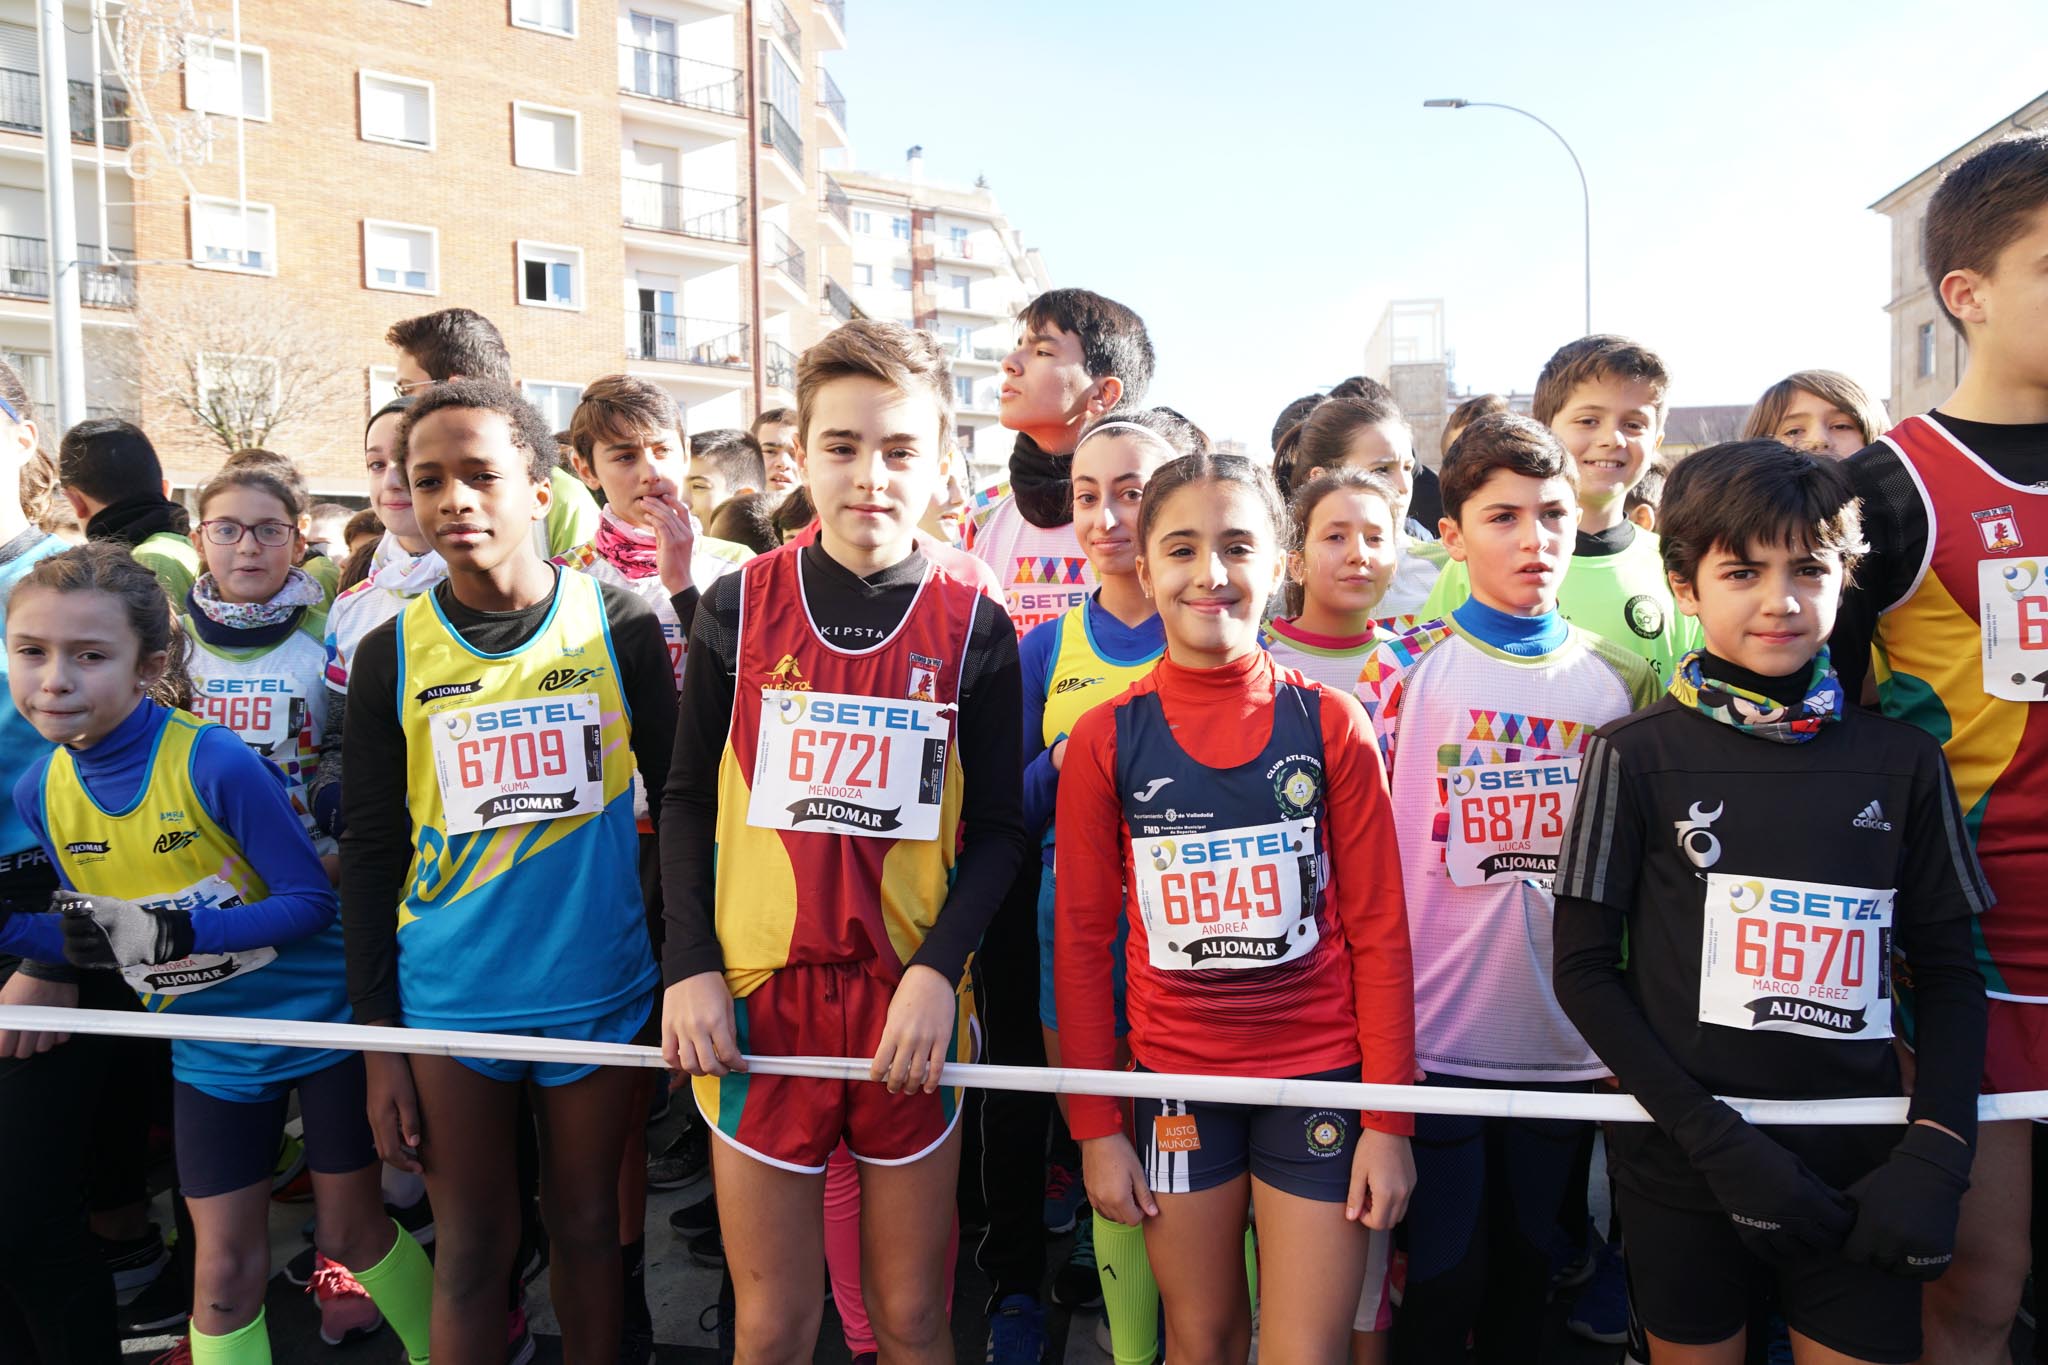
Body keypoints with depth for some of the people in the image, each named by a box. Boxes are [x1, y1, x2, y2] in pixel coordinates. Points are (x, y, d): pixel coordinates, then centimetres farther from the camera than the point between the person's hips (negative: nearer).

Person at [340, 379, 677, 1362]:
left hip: (599, 988, 0)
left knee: (588, 1226, 15)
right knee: (470, 1249, 11)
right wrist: (377, 1042, 1)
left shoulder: (620, 626, -5)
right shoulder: (392, 655, -2)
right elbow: (369, 854, 2)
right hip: (447, 1002, 1)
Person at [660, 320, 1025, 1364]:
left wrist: (936, 972, -11)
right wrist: (689, 967, -4)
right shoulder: (741, 605, 0)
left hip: (912, 1006, 0)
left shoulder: (972, 625, -1)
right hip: (758, 1001, 0)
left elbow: (996, 827, 1)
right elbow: (688, 800, 5)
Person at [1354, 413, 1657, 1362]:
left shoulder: (1623, 682, 5)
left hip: (1565, 1040, 3)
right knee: (1445, 1275, 3)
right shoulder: (1404, 669, -4)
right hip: (1433, 1030, -3)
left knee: (1525, 1266, 17)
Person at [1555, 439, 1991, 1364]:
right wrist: (1717, 1139, -13)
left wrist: (1935, 1154, -7)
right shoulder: (1637, 754, -7)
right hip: (1682, 1170, -2)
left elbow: (1947, 973, 7)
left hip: (1860, 1174, 2)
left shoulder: (1901, 760, 1)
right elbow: (1584, 969, -6)